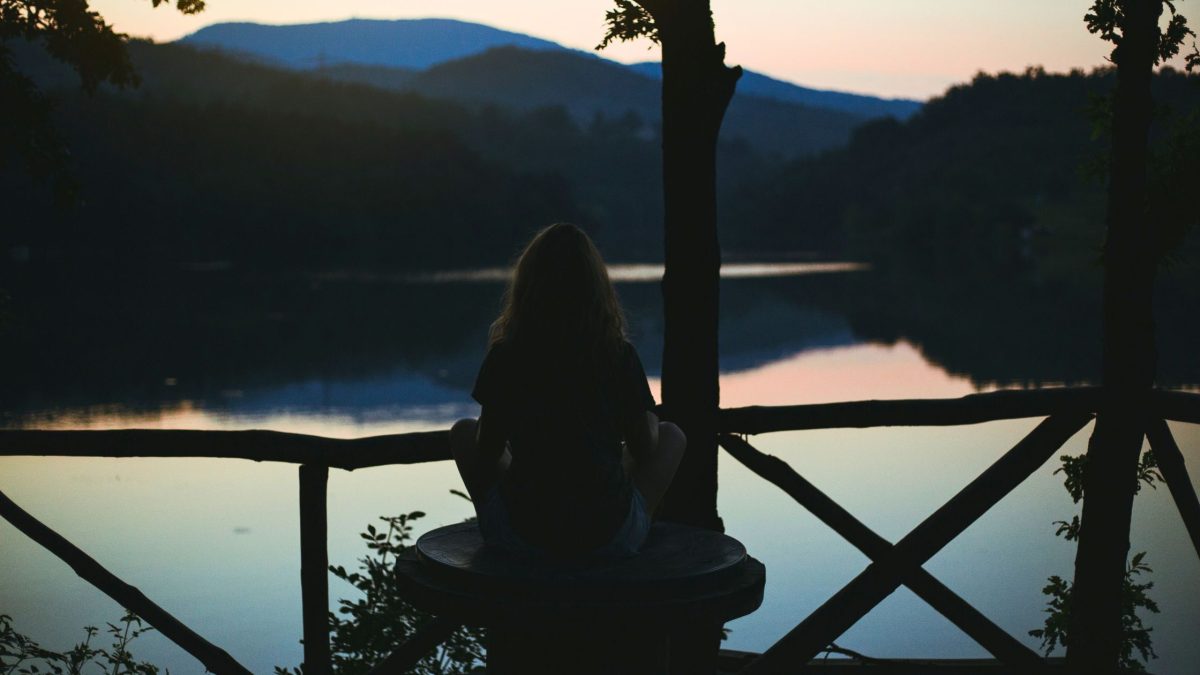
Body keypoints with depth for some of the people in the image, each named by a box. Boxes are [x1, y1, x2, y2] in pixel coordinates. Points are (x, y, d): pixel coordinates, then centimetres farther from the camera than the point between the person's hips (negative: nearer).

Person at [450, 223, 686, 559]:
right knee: (672, 436, 25)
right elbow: (644, 447, 3)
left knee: (463, 431, 26)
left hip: (521, 536, 0)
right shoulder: (620, 354, -5)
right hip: (611, 537, 0)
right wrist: (650, 418, 26)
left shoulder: (504, 355, -5)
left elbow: (488, 450, 5)